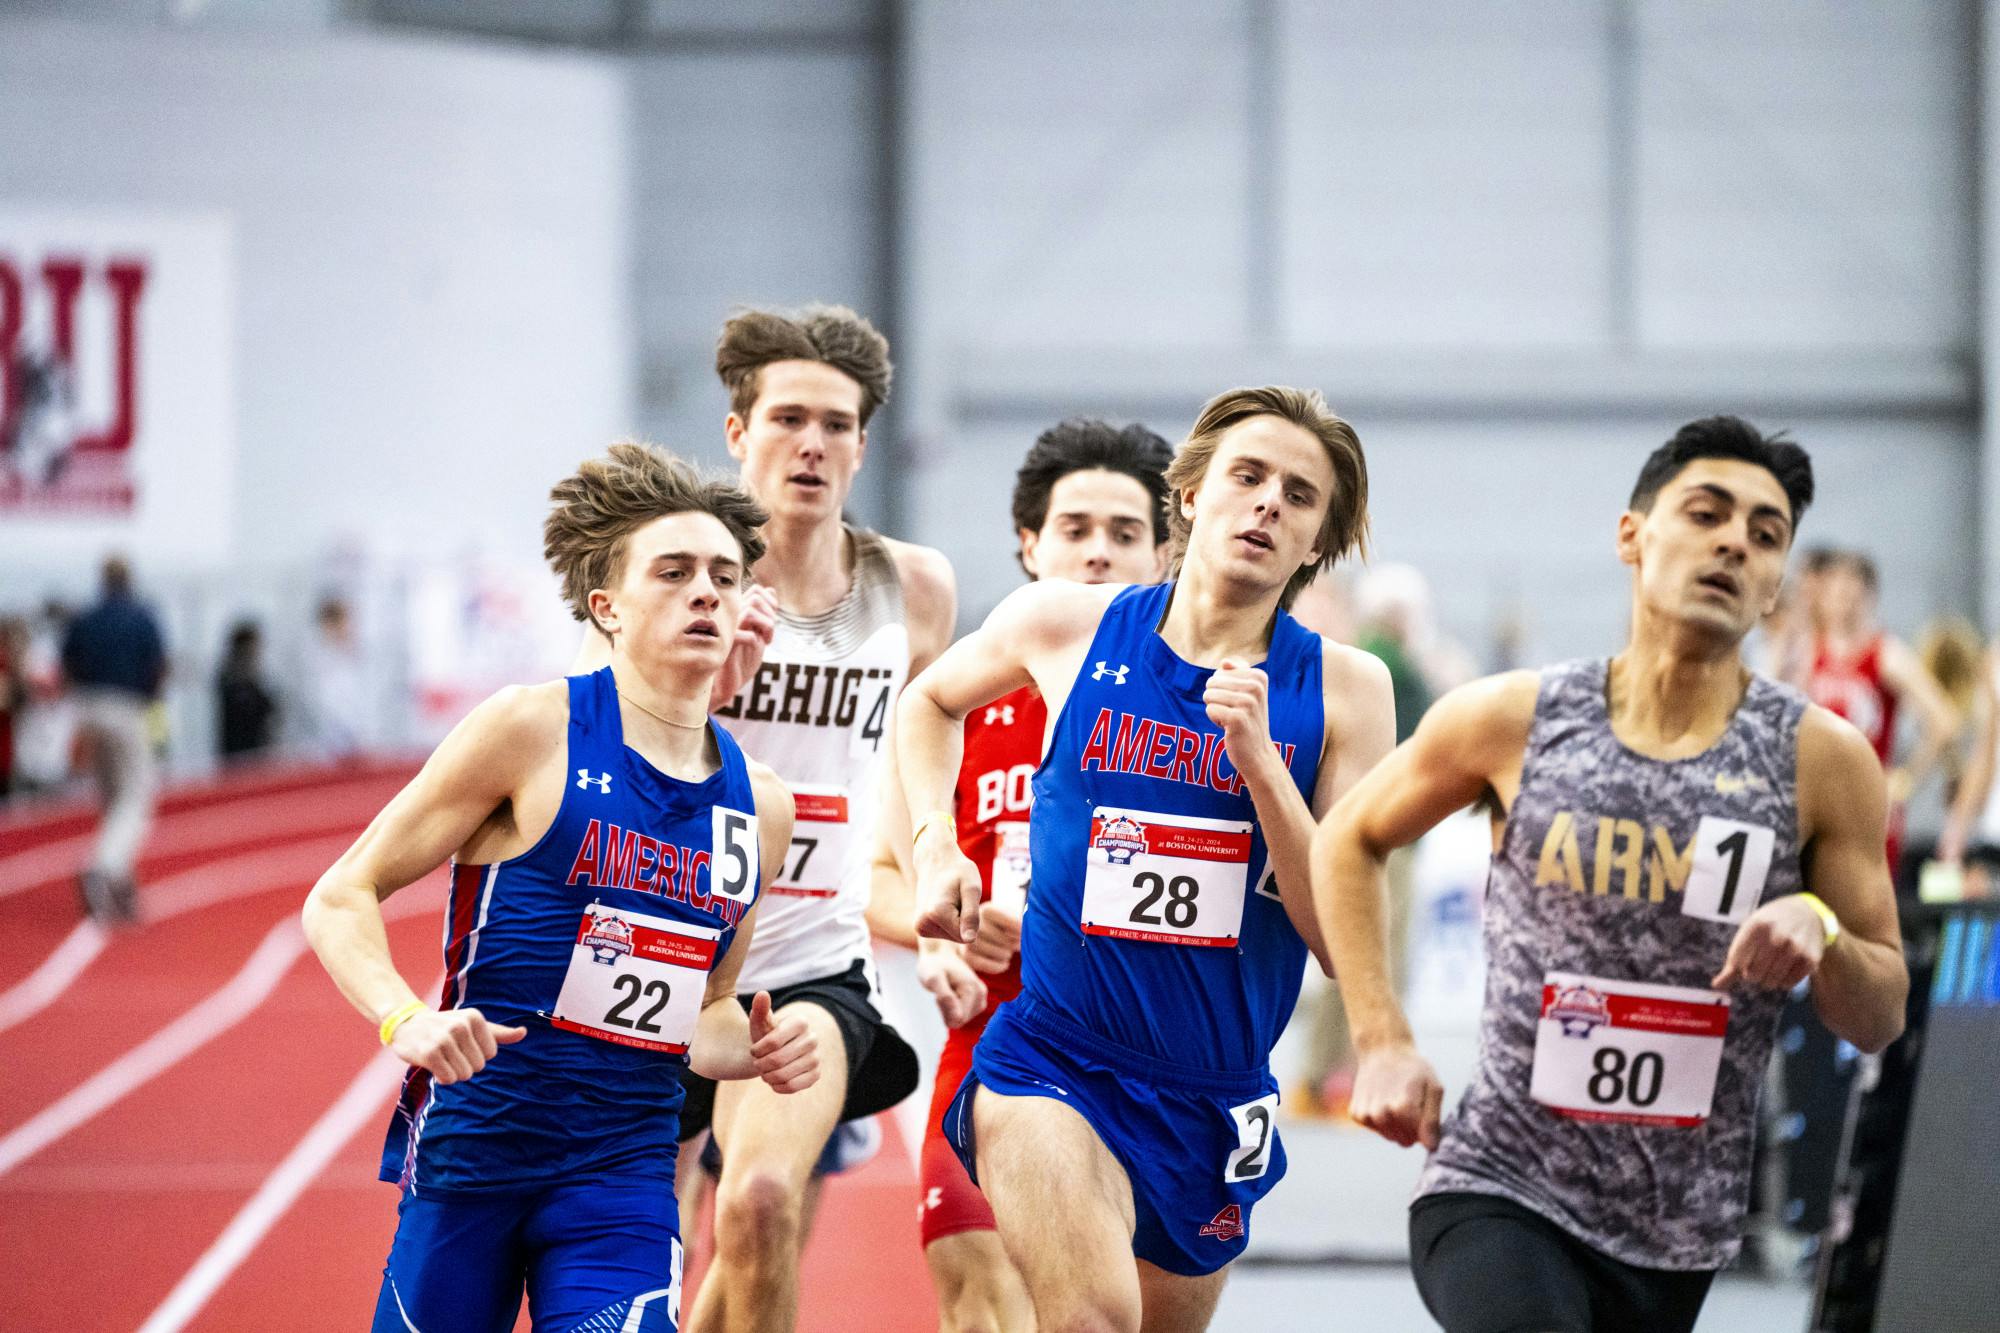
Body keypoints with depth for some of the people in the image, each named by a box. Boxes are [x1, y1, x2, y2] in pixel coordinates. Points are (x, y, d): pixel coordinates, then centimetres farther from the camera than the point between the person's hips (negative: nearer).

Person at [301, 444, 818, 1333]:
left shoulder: (758, 805, 10)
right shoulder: (531, 729, -5)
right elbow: (340, 901, -4)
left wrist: (752, 1050, 1)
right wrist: (404, 1020, -21)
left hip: (626, 1168, 3)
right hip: (472, 1148, -3)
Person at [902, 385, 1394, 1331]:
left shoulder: (1343, 688, -2)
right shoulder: (1064, 625, -1)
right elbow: (928, 703, 23)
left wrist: (1258, 760, -17)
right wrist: (935, 846, 7)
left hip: (1216, 1101, 3)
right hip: (1054, 1064, -3)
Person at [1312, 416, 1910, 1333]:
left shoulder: (1822, 760, -1)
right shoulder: (1510, 721, -3)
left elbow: (1881, 1018, 4)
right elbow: (1349, 841, 14)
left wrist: (1821, 934, -18)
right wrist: (1383, 1044, 4)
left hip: (1677, 1234, 3)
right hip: (1499, 1190, -3)